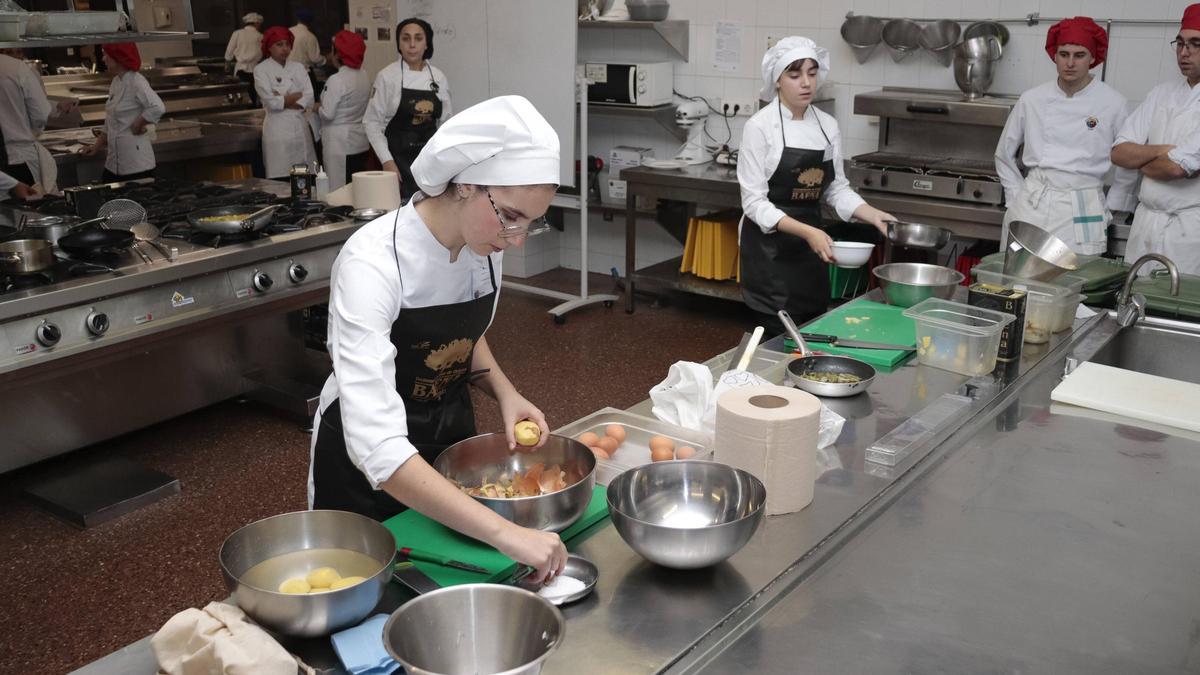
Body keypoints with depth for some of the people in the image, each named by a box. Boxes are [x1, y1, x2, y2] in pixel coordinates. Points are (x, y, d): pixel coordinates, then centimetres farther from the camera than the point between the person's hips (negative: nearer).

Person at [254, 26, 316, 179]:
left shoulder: (298, 68, 12)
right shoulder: (261, 70, 1)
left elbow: (309, 99, 0)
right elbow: (271, 102, -11)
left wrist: (284, 101, -10)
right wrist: (298, 95, -4)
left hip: (300, 126, 4)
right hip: (278, 129, -4)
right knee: (280, 179, -6)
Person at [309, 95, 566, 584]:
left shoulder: (486, 239, -13)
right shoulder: (372, 262, -34)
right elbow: (377, 446, -43)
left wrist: (504, 392, -11)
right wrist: (504, 533, -48)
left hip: (451, 432, 6)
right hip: (367, 464, -6)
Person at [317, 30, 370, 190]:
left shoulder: (336, 80, -17)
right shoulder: (364, 77, 5)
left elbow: (327, 114, -17)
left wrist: (317, 106, 3)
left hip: (339, 143, -8)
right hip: (360, 142, 8)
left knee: (338, 189, -2)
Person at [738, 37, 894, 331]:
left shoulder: (827, 125, 5)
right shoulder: (760, 126, -13)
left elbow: (836, 188, 12)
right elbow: (754, 202, -17)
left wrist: (873, 215, -5)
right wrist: (807, 232, -27)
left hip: (811, 243, 6)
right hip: (769, 244, -6)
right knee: (781, 337, -7)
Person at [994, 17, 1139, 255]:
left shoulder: (1113, 103, -2)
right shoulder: (1032, 99, 3)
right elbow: (1004, 153, 15)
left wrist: (1111, 208, 10)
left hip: (1081, 210, -2)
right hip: (1031, 206, 2)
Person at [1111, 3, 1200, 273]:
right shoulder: (1162, 93, 11)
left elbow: (1177, 168, -19)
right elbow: (1119, 153, 4)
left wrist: (1140, 162, -1)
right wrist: (1160, 151, -12)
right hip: (1145, 220, 5)